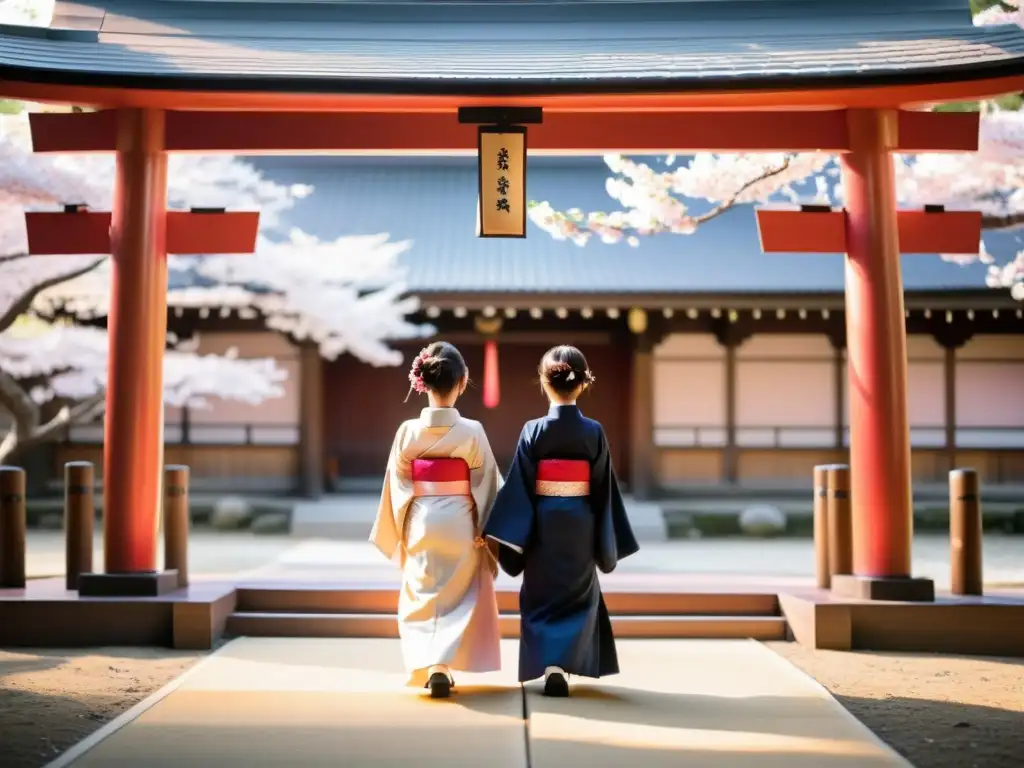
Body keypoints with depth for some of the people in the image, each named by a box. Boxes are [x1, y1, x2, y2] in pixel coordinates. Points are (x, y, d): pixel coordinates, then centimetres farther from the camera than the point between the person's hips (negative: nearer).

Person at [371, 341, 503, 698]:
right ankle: (442, 665, 0)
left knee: (422, 597, 16)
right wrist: (488, 531, 4)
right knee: (457, 598, 11)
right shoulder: (471, 431, -11)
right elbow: (486, 485, -6)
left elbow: (397, 486, -1)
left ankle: (425, 667, 15)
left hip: (420, 524, 2)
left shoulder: (408, 431, -6)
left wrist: (397, 531, 10)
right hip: (460, 525, -2)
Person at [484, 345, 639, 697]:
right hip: (580, 527, 1)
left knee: (543, 599, 13)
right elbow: (604, 489, -2)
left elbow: (519, 487, -11)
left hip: (544, 527, -1)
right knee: (578, 596, 15)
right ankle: (562, 665, 4)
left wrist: (508, 536, -7)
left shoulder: (533, 431, -9)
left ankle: (549, 665, 3)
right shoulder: (594, 432, -6)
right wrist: (607, 542, 6)